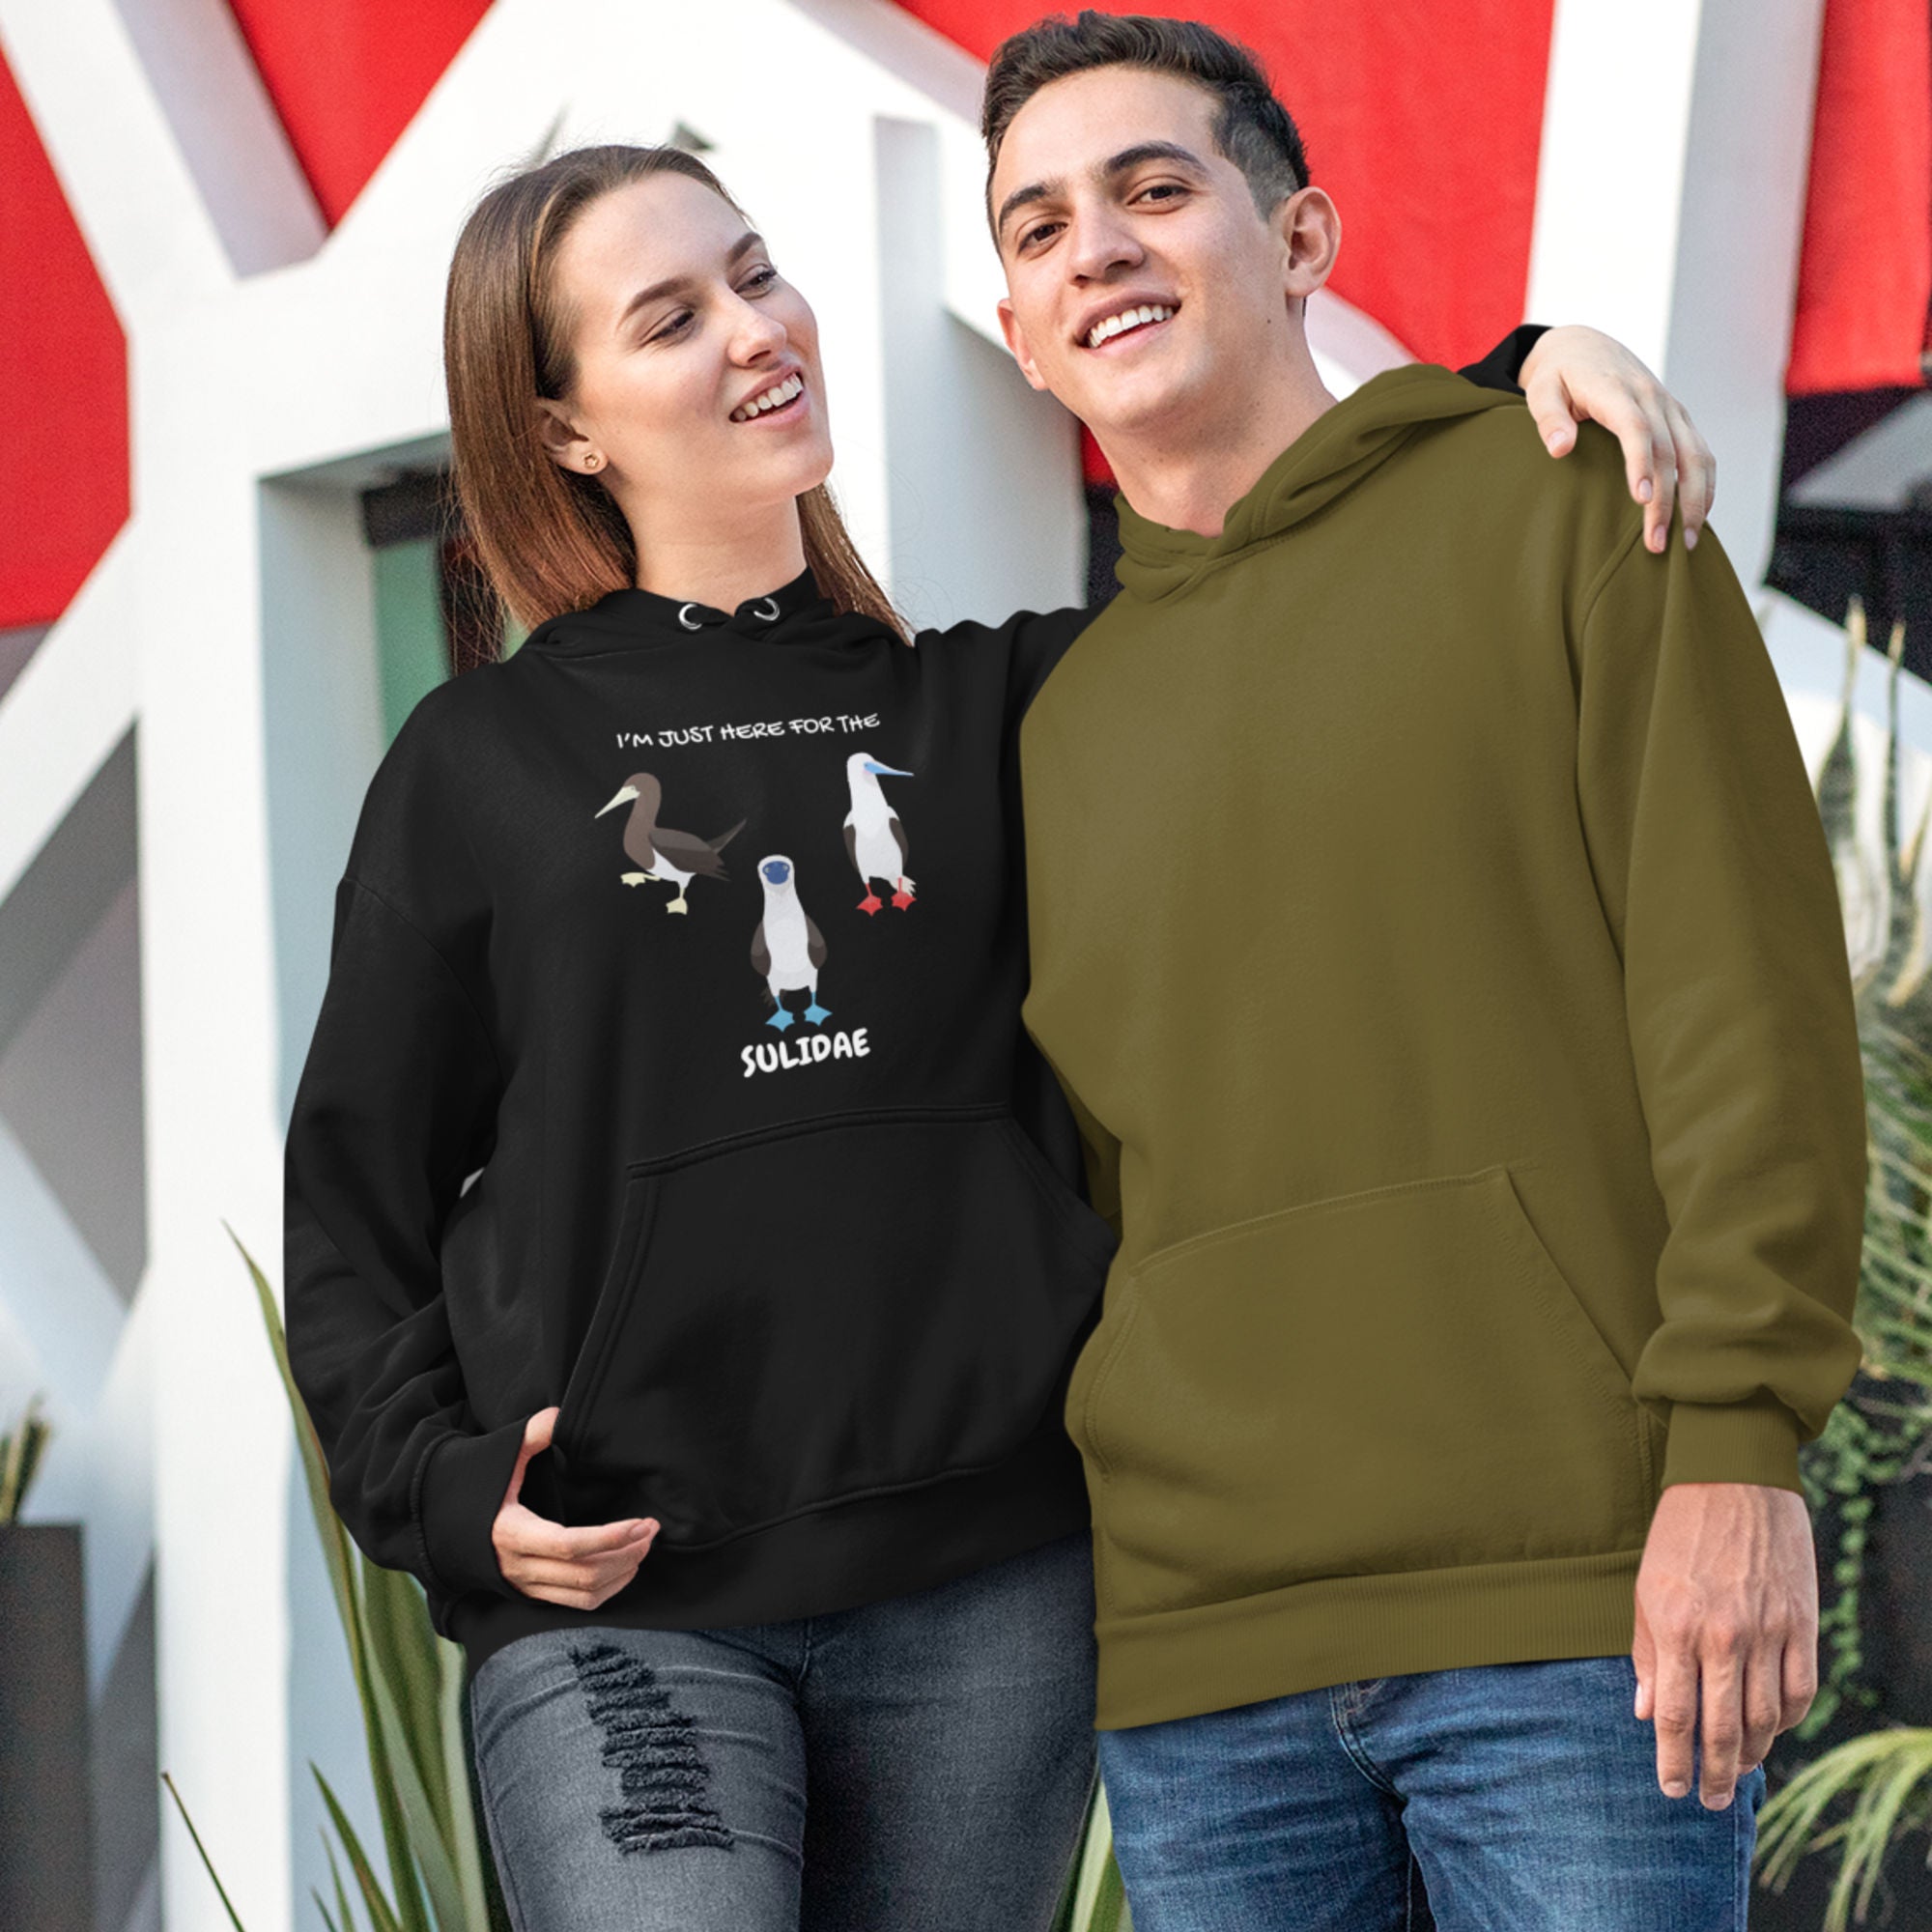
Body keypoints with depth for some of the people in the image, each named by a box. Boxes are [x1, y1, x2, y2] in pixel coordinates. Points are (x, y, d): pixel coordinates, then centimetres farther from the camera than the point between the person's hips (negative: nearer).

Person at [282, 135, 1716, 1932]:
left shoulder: (999, 704, 14)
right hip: (614, 1602, -2)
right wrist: (443, 1490, -5)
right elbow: (356, 1195, 9)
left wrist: (1534, 368, -3)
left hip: (989, 1590, 2)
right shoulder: (479, 763, 8)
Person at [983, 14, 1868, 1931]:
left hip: (1575, 1594, -4)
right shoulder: (1056, 720, 17)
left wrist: (1738, 1443, -12)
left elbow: (1746, 988, -4)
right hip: (1192, 1642, 4)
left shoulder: (1557, 507, 4)